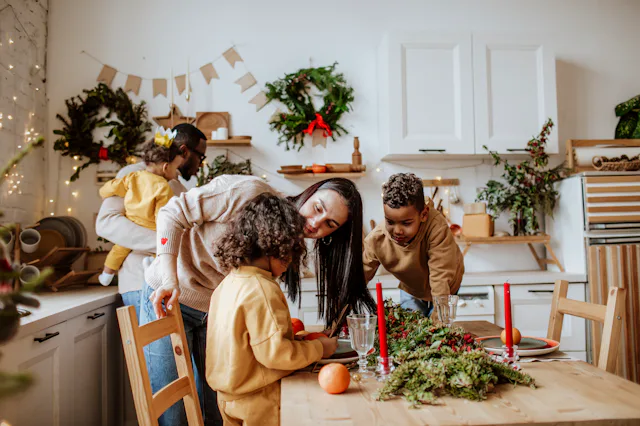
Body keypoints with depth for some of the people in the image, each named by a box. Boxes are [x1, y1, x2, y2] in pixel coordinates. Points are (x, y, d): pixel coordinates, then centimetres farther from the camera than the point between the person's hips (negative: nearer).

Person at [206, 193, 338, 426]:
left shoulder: (230, 282, 2)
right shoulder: (261, 289, -26)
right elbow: (275, 353, -27)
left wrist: (289, 334, 9)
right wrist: (319, 348, -14)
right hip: (258, 402, -8)